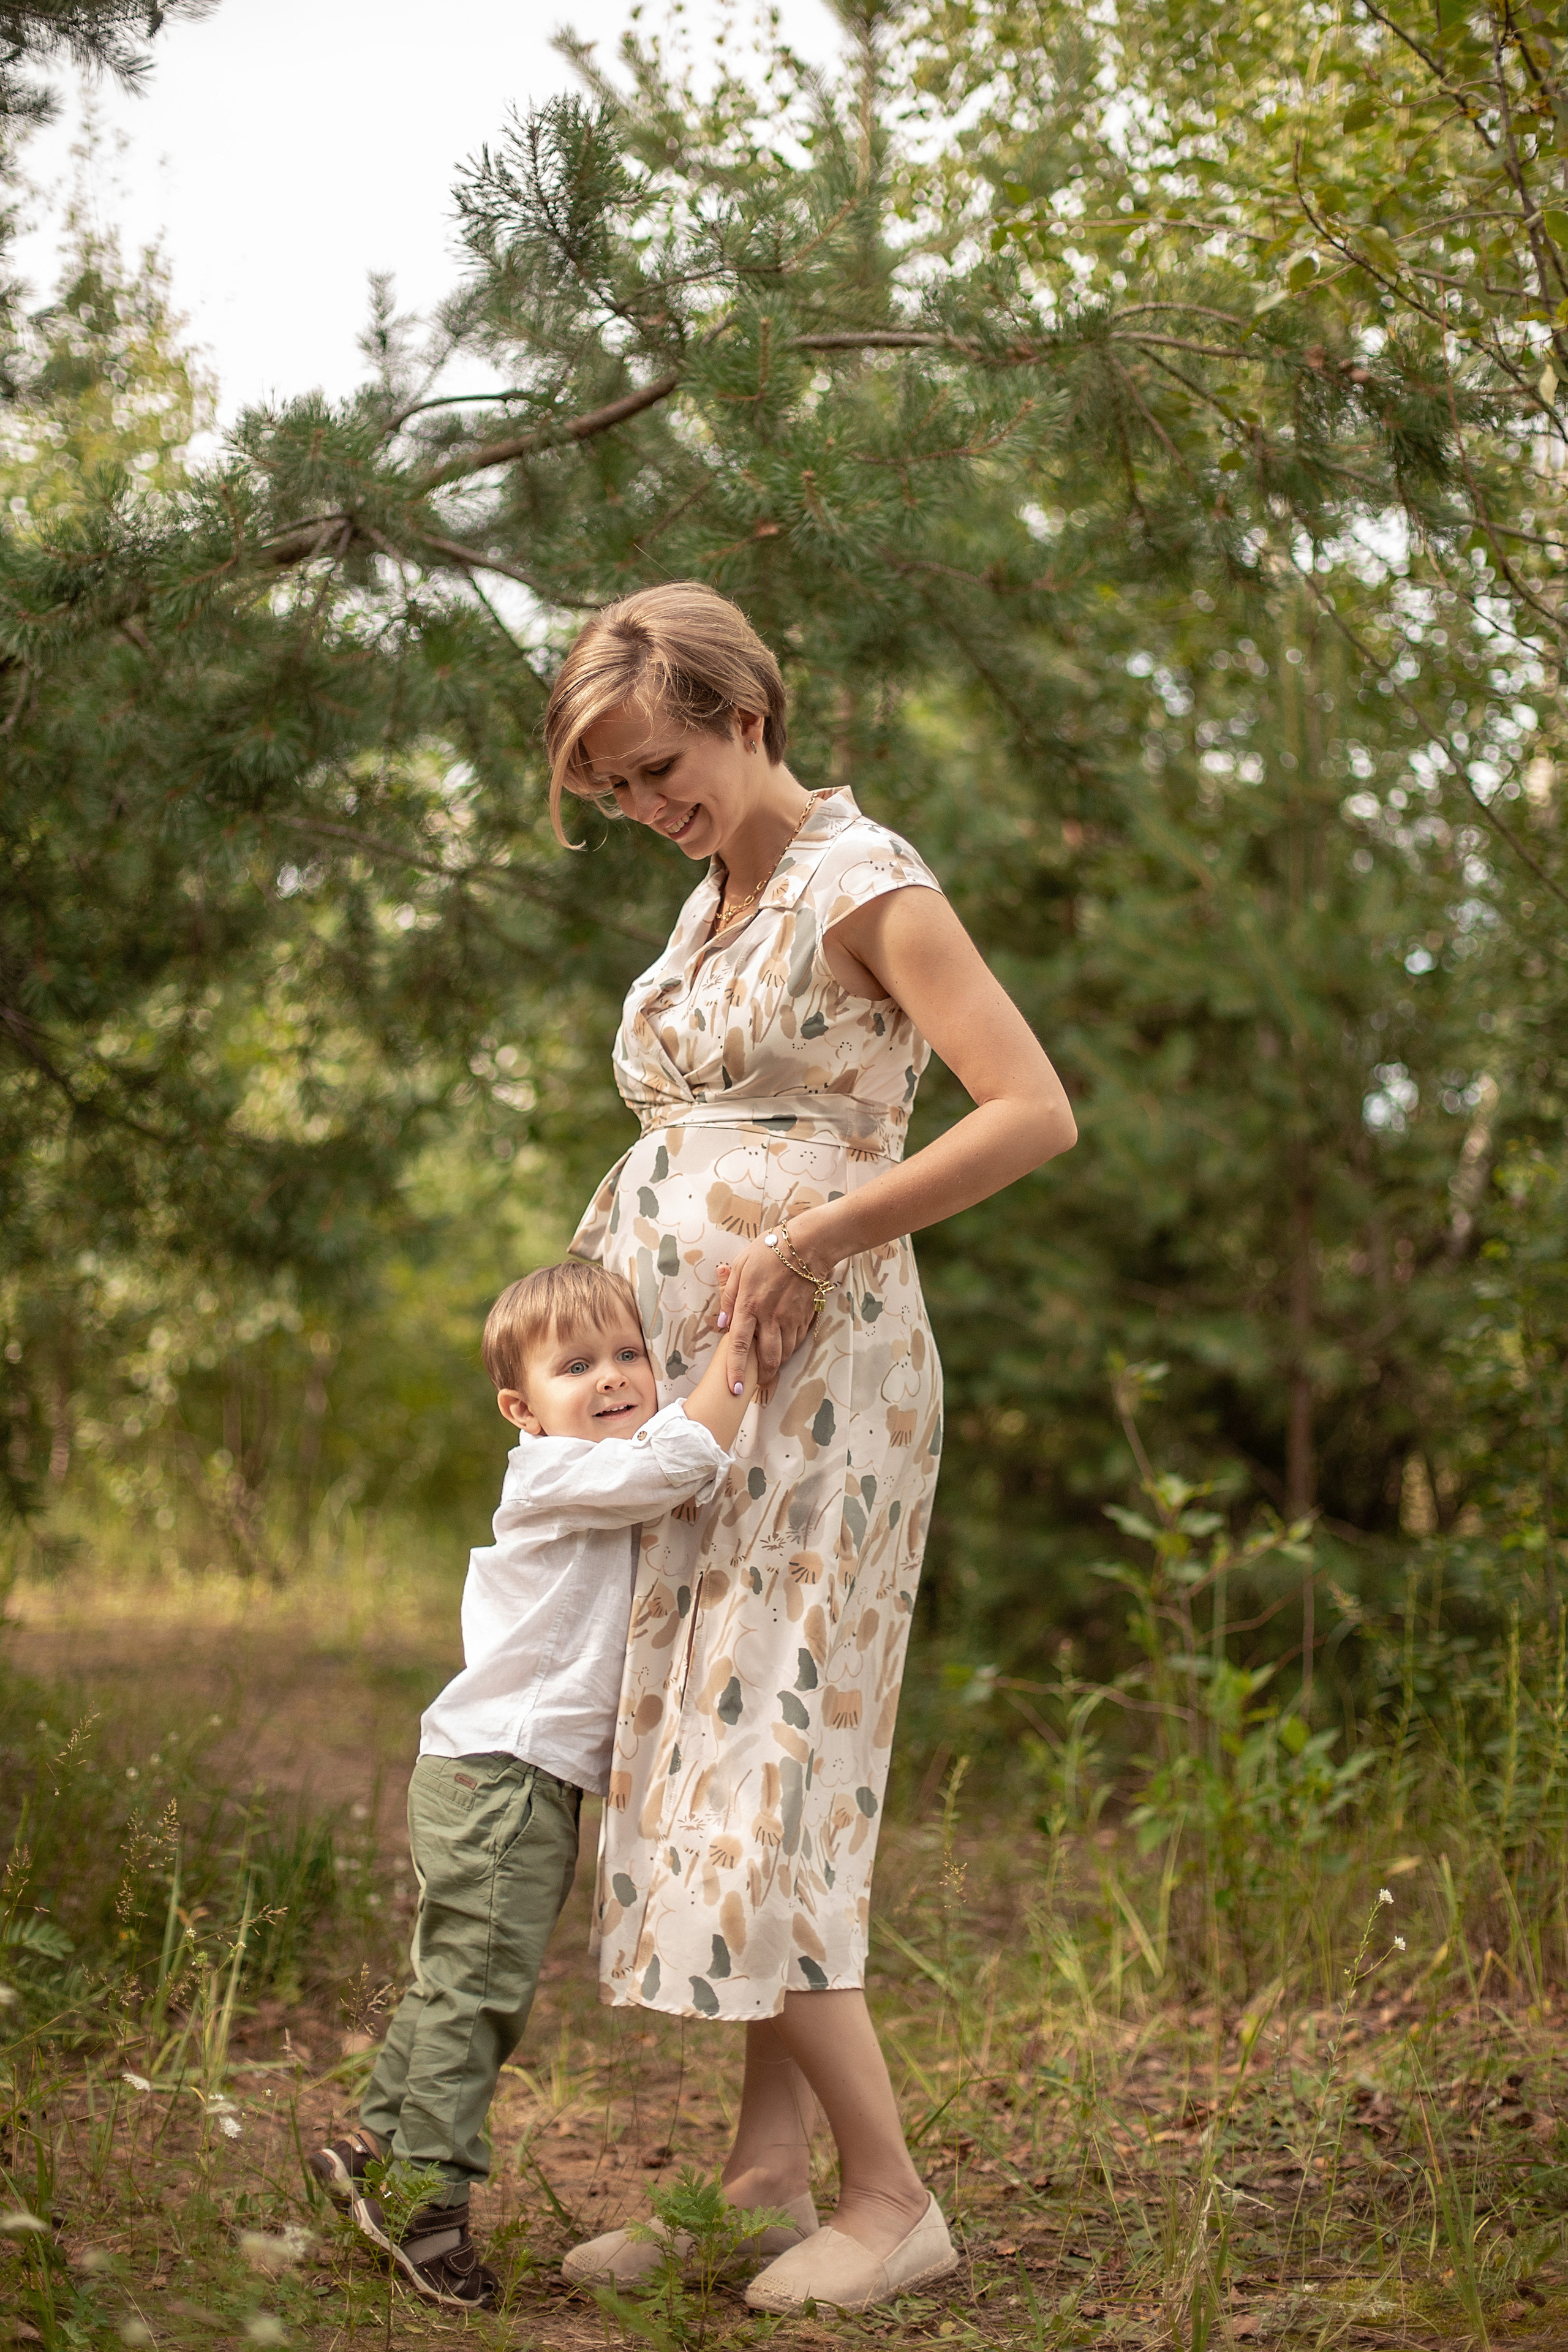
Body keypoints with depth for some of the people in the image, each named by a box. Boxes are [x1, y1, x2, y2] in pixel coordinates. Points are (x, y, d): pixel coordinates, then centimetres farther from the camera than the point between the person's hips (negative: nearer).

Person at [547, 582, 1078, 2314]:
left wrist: (813, 1238, -18)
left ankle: (893, 2200, -5)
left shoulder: (862, 882, -8)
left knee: (759, 1774, -11)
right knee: (700, 1768, 6)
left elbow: (1035, 1114, -17)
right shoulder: (712, 904, 17)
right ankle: (769, 2155, 12)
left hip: (816, 1377, -8)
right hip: (680, 1386, 9)